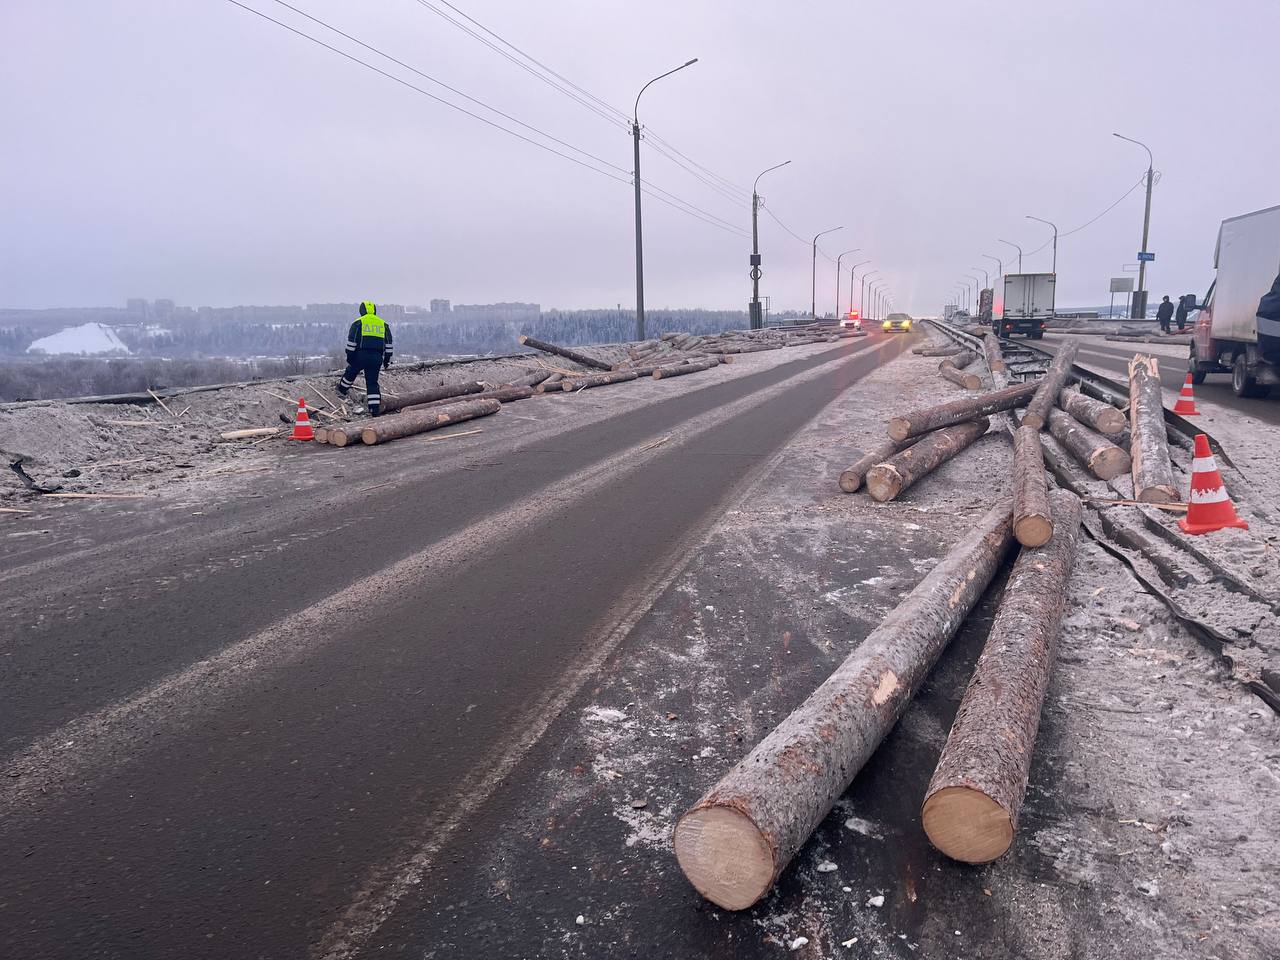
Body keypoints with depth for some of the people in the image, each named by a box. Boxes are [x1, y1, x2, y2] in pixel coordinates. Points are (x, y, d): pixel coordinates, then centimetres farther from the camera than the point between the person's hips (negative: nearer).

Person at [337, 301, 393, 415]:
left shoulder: (358, 322, 2)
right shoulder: (383, 324, 14)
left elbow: (351, 342, -3)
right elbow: (388, 344, 14)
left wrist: (349, 357, 2)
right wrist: (387, 360, 18)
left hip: (360, 355, -3)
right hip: (376, 358, 3)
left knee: (350, 374, 23)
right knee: (372, 383, 5)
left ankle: (342, 390, 45)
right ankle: (375, 410, -1)